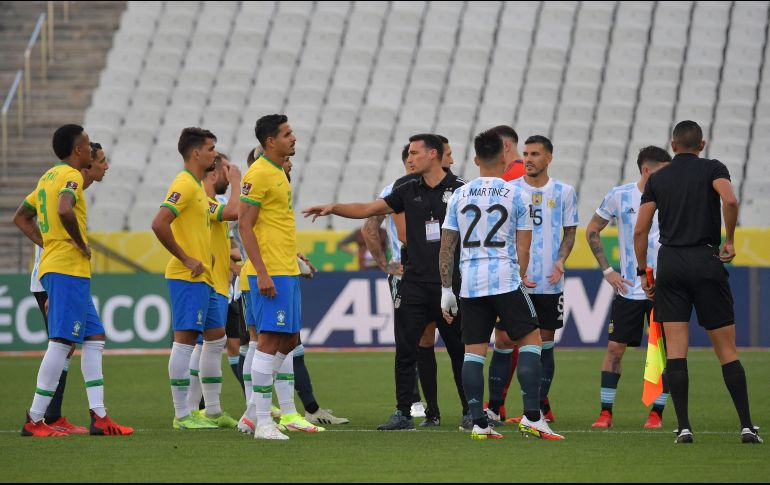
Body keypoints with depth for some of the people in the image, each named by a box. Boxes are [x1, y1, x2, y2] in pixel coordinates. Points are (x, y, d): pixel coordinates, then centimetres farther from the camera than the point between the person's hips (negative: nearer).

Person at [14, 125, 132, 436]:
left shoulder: (49, 176, 18)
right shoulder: (71, 176, -11)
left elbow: (21, 217, 25)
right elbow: (65, 210, -31)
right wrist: (81, 244, -17)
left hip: (53, 267, 10)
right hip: (69, 270, -10)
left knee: (95, 338, 11)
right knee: (62, 341, -9)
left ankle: (98, 416, 7)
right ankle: (34, 420, -9)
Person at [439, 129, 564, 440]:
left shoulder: (459, 196, 8)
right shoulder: (515, 195, -1)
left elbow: (446, 248, 9)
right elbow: (523, 248, 1)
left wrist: (446, 291, 14)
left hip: (470, 283, 3)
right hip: (505, 279, -3)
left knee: (473, 351, 5)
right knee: (531, 341, 4)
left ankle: (478, 423, 1)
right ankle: (531, 417, -5)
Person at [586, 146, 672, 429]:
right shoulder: (620, 196, 0)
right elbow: (592, 231, 10)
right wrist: (607, 271, 3)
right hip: (628, 288, 0)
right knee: (615, 347, -2)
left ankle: (657, 413, 8)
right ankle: (606, 412, 7)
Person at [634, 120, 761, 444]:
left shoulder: (657, 179, 10)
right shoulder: (713, 169, 4)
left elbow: (640, 230, 5)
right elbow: (729, 200, -17)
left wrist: (643, 272, 14)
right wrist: (729, 240, -4)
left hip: (670, 263, 1)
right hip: (707, 261, -1)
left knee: (675, 349, 0)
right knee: (726, 349, 3)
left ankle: (684, 427, -7)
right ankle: (746, 425, -2)